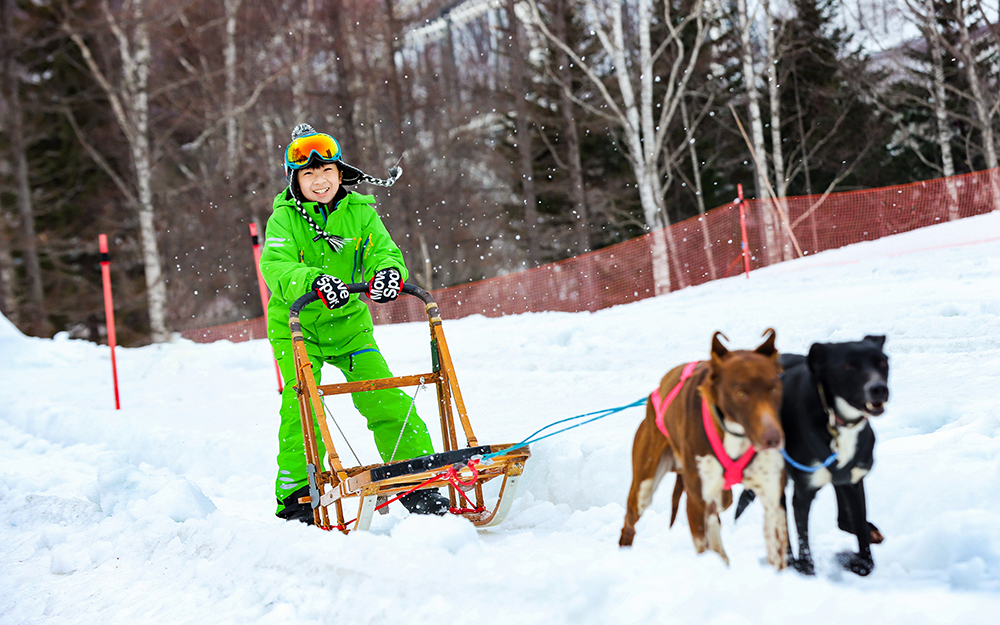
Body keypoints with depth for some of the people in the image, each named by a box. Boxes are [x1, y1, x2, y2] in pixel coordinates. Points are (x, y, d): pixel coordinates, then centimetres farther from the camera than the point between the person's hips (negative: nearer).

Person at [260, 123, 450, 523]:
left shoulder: (360, 212, -3)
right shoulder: (285, 217, -11)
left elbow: (384, 251, -14)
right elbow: (275, 267, -27)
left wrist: (389, 271, -39)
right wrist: (314, 281, -47)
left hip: (348, 323, 2)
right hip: (295, 326, -2)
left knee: (385, 399, -7)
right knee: (302, 404, -17)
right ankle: (297, 494, -5)